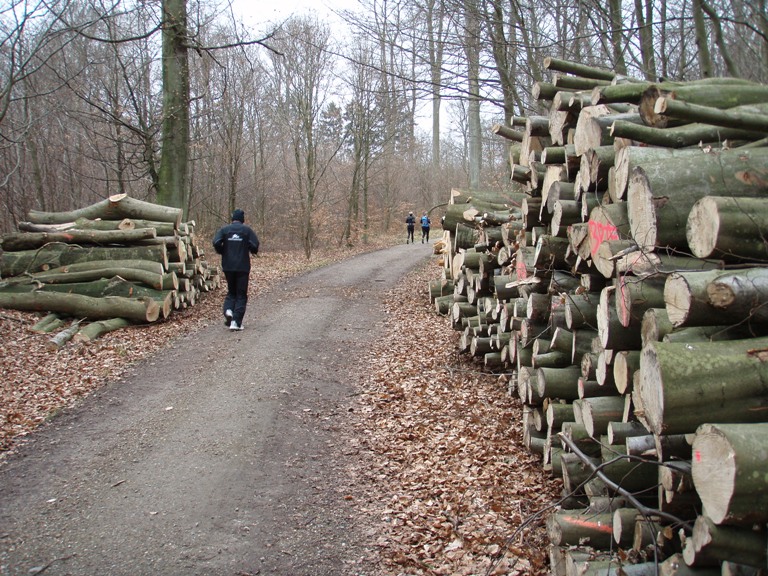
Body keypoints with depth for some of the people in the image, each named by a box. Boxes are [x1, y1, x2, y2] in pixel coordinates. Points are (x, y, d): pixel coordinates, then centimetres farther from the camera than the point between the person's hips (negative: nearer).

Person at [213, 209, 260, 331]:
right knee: (241, 294, 5)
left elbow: (216, 243, -10)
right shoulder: (247, 230, -1)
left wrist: (223, 252, 8)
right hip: (243, 266, -2)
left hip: (228, 266, 2)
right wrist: (253, 251, 12)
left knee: (231, 291, 20)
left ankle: (228, 309, -8)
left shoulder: (224, 229, 3)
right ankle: (236, 322, -4)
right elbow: (255, 245, -11)